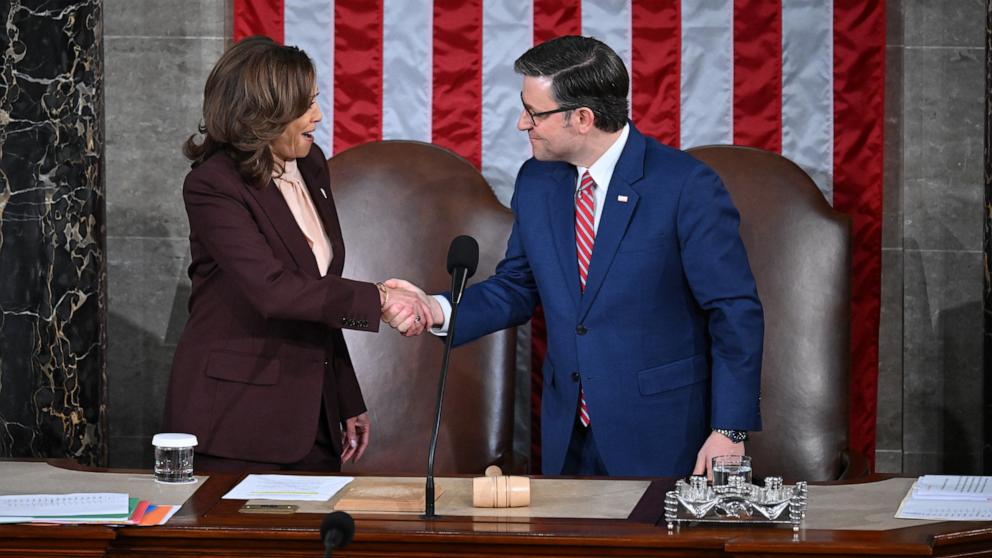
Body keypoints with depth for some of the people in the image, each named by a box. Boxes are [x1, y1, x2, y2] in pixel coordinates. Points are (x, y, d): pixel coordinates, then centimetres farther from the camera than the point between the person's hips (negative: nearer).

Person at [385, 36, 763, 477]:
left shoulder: (687, 187, -14)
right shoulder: (536, 183, 5)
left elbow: (736, 313, -11)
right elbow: (517, 288, 16)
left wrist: (729, 430, -14)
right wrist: (438, 310, -2)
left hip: (659, 440, -5)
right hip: (568, 438, 6)